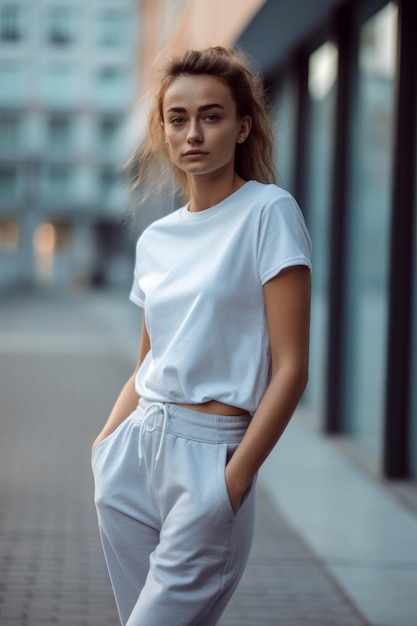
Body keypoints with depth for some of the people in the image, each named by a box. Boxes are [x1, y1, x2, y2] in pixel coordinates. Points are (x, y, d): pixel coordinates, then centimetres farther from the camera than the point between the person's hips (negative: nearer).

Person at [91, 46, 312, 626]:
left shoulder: (269, 212, -7)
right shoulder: (155, 239, 10)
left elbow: (290, 368, -11)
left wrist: (234, 481, -13)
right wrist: (105, 445, 5)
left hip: (208, 454, -6)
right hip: (135, 451, 6)